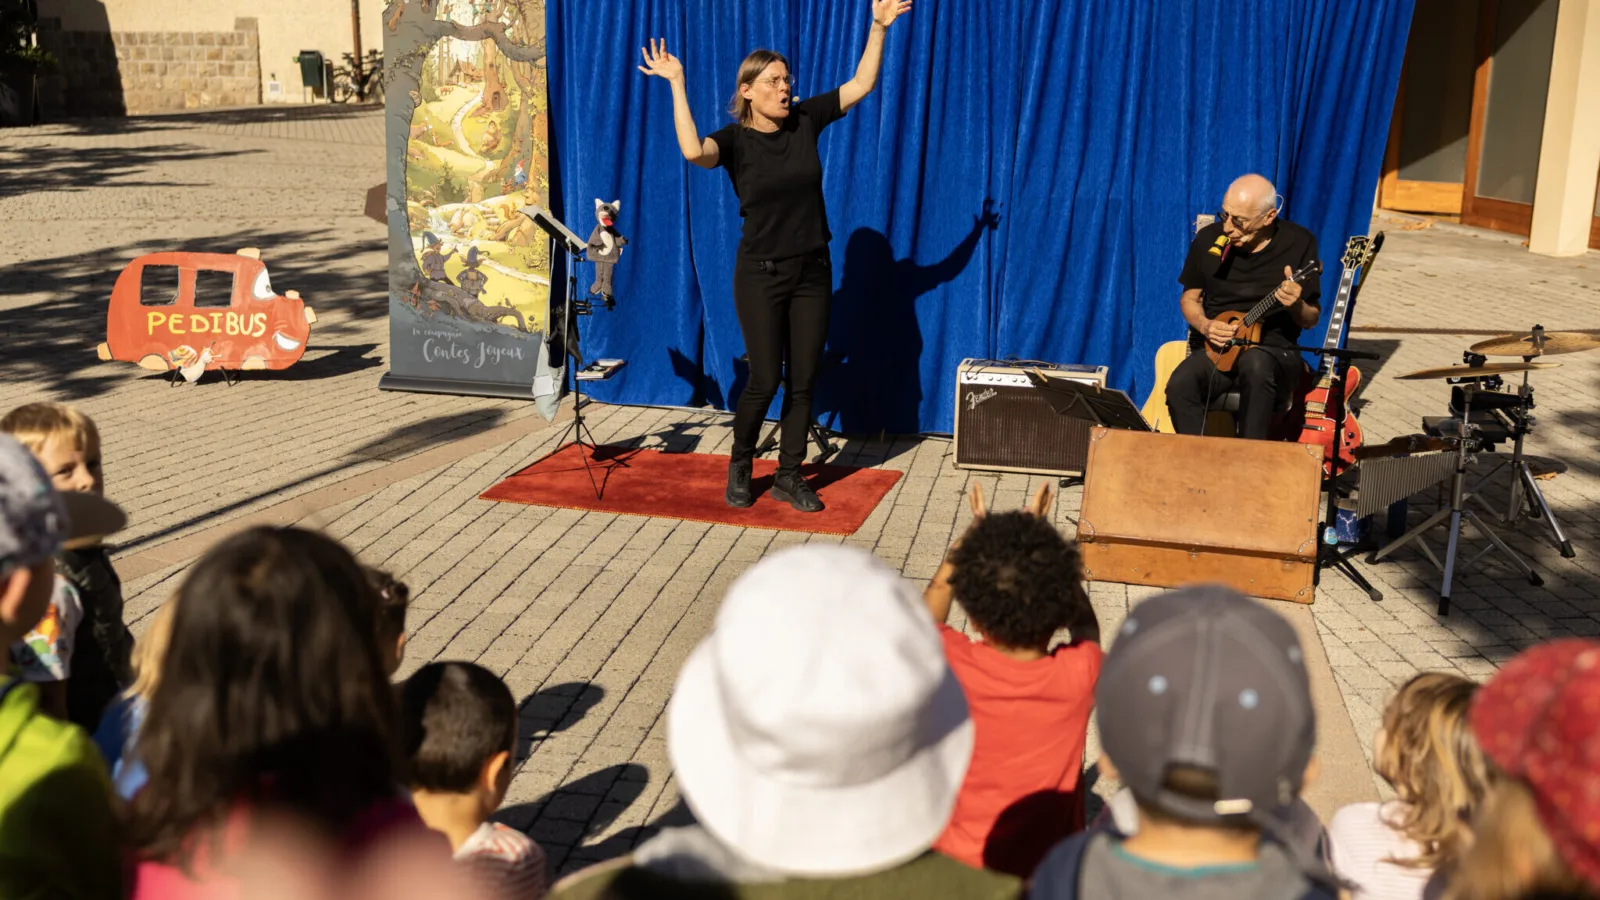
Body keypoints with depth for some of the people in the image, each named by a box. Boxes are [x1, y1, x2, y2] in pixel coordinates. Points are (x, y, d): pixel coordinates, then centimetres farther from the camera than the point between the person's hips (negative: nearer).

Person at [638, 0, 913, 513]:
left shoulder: (805, 121, 1)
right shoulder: (734, 140, -9)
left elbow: (861, 85, 4)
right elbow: (693, 151, -31)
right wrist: (676, 85, -28)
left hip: (812, 271, 4)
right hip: (761, 274, -4)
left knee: (802, 381, 7)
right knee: (764, 380, -3)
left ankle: (789, 477, 19)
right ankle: (739, 467, 22)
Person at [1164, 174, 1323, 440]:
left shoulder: (1299, 243, -4)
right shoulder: (1208, 239, 0)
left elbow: (1311, 320, 2)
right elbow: (1190, 298, 14)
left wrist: (1296, 306, -22)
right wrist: (1204, 325, -8)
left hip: (1273, 351, -2)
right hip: (1216, 347, 2)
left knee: (1255, 364, -39)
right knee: (1180, 385, -32)